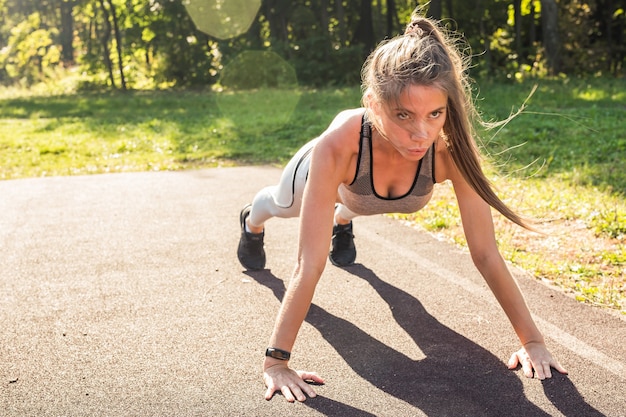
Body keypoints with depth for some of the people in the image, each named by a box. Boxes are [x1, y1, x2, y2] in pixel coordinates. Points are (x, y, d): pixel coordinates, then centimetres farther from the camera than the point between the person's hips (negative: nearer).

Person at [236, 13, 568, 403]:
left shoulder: (452, 149, -44)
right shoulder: (337, 145, -51)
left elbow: (486, 254, -36)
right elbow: (310, 265, -48)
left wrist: (533, 340, -32)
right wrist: (276, 361, -47)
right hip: (327, 171, -1)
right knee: (282, 204, 36)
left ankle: (341, 221, 77)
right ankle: (252, 222, 72)